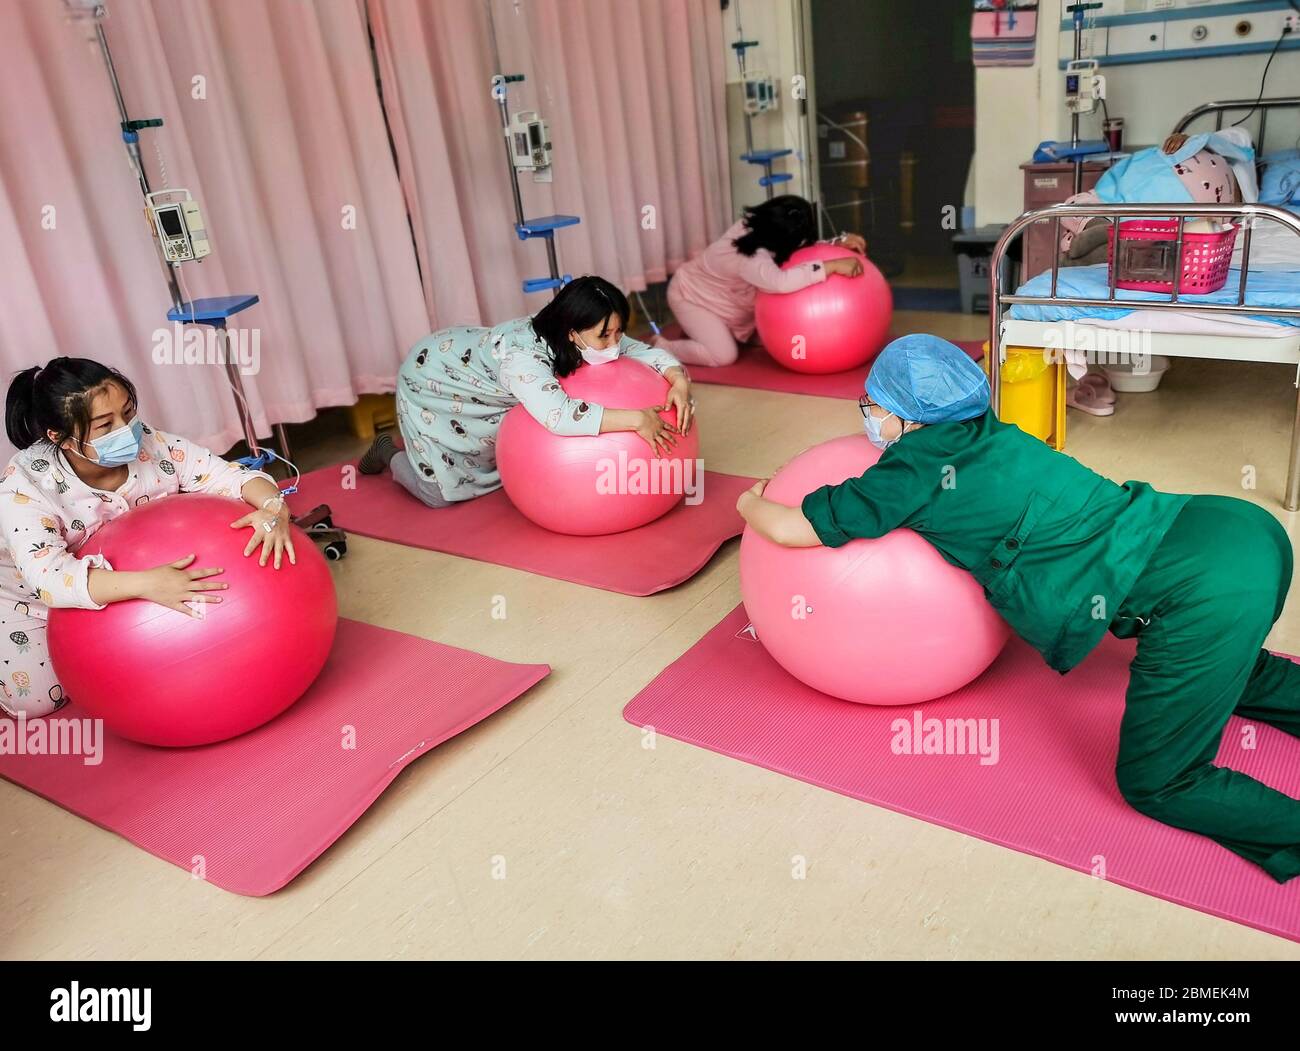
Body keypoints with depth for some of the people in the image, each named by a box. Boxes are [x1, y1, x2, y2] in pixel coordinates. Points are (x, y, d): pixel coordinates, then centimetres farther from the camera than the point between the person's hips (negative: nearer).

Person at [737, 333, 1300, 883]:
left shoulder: (914, 471, -8)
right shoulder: (984, 436, 14)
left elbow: (789, 527, 1)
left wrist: (750, 503, 23)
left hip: (1205, 589, -9)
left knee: (1154, 784, 5)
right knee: (1220, 665, 38)